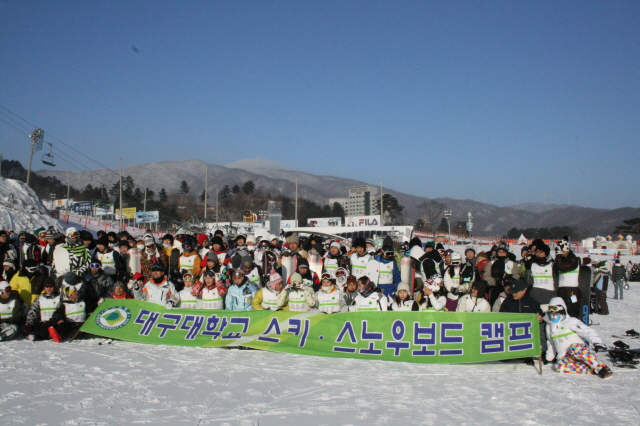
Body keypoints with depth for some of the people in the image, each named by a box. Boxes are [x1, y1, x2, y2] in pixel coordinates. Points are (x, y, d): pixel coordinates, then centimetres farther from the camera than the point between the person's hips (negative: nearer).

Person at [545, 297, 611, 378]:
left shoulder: (571, 321, -1)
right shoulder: (549, 326, 19)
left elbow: (587, 331, -13)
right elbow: (550, 343, 34)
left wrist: (596, 342, -29)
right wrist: (549, 357, 35)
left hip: (578, 348, -4)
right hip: (565, 357, 4)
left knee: (574, 348, -42)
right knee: (558, 366, -33)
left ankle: (602, 368, -45)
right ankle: (591, 369, -37)